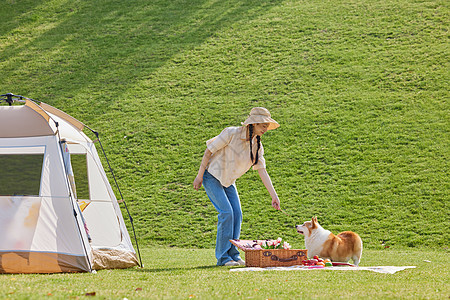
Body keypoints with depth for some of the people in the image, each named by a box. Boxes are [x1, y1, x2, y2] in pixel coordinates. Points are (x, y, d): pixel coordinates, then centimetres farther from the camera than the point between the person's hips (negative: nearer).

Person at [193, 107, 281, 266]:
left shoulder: (257, 145, -2)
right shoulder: (231, 133, -21)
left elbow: (262, 171, -2)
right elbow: (209, 151, -15)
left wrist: (274, 196, -9)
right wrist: (199, 176, -14)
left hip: (228, 181, 7)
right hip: (212, 176, -7)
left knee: (237, 214, -4)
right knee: (226, 212, -16)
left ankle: (233, 254, 5)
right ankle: (223, 257, -11)